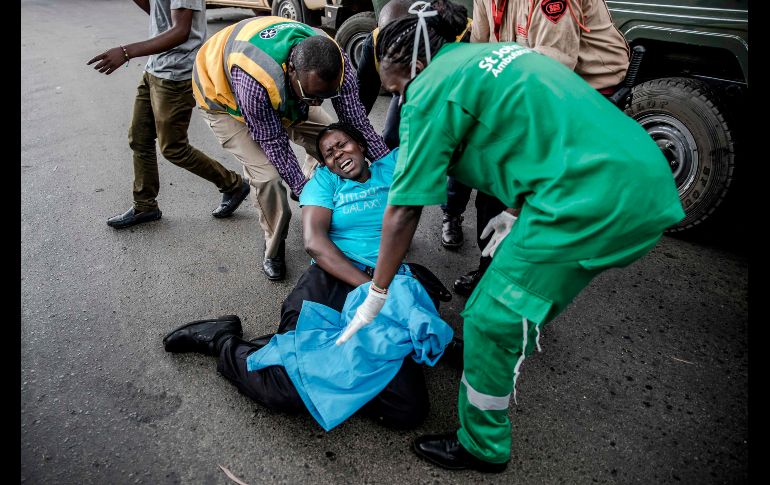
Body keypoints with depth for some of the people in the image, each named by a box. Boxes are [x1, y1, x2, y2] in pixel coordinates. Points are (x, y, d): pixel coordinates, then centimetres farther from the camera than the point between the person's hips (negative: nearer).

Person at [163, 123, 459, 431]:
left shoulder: (389, 169, 22)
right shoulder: (325, 180, 14)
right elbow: (314, 242, -3)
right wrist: (368, 286, -12)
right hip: (330, 281, -2)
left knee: (409, 411, -21)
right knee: (286, 388, -27)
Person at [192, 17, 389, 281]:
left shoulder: (336, 63, -31)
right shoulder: (254, 78, -45)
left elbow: (358, 123, -21)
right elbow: (273, 142, -31)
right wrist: (304, 191, -28)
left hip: (284, 94, 5)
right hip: (225, 97, -5)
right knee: (268, 175, -21)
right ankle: (274, 247, 4)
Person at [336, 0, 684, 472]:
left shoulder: (431, 90, -5)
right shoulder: (486, 55, 21)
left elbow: (403, 211, -6)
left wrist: (375, 300, 3)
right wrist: (516, 212, 25)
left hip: (594, 198, -10)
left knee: (491, 322, 4)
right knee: (524, 287, 28)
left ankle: (483, 447, 25)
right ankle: (507, 365, 52)